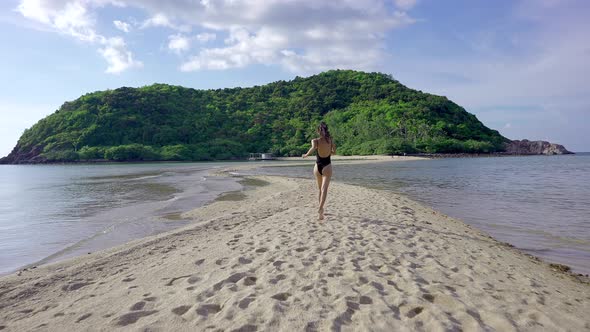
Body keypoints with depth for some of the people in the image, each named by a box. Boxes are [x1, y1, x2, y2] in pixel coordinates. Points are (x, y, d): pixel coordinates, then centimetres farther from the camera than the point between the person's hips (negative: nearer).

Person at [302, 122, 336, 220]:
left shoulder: (315, 140, -5)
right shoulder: (330, 140, 1)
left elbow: (313, 148, -26)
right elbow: (334, 152, 11)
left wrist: (306, 155, -13)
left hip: (318, 167, 1)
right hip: (327, 167, -1)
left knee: (320, 189, 18)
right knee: (324, 189, -11)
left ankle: (321, 209, 30)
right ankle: (320, 208, -31)